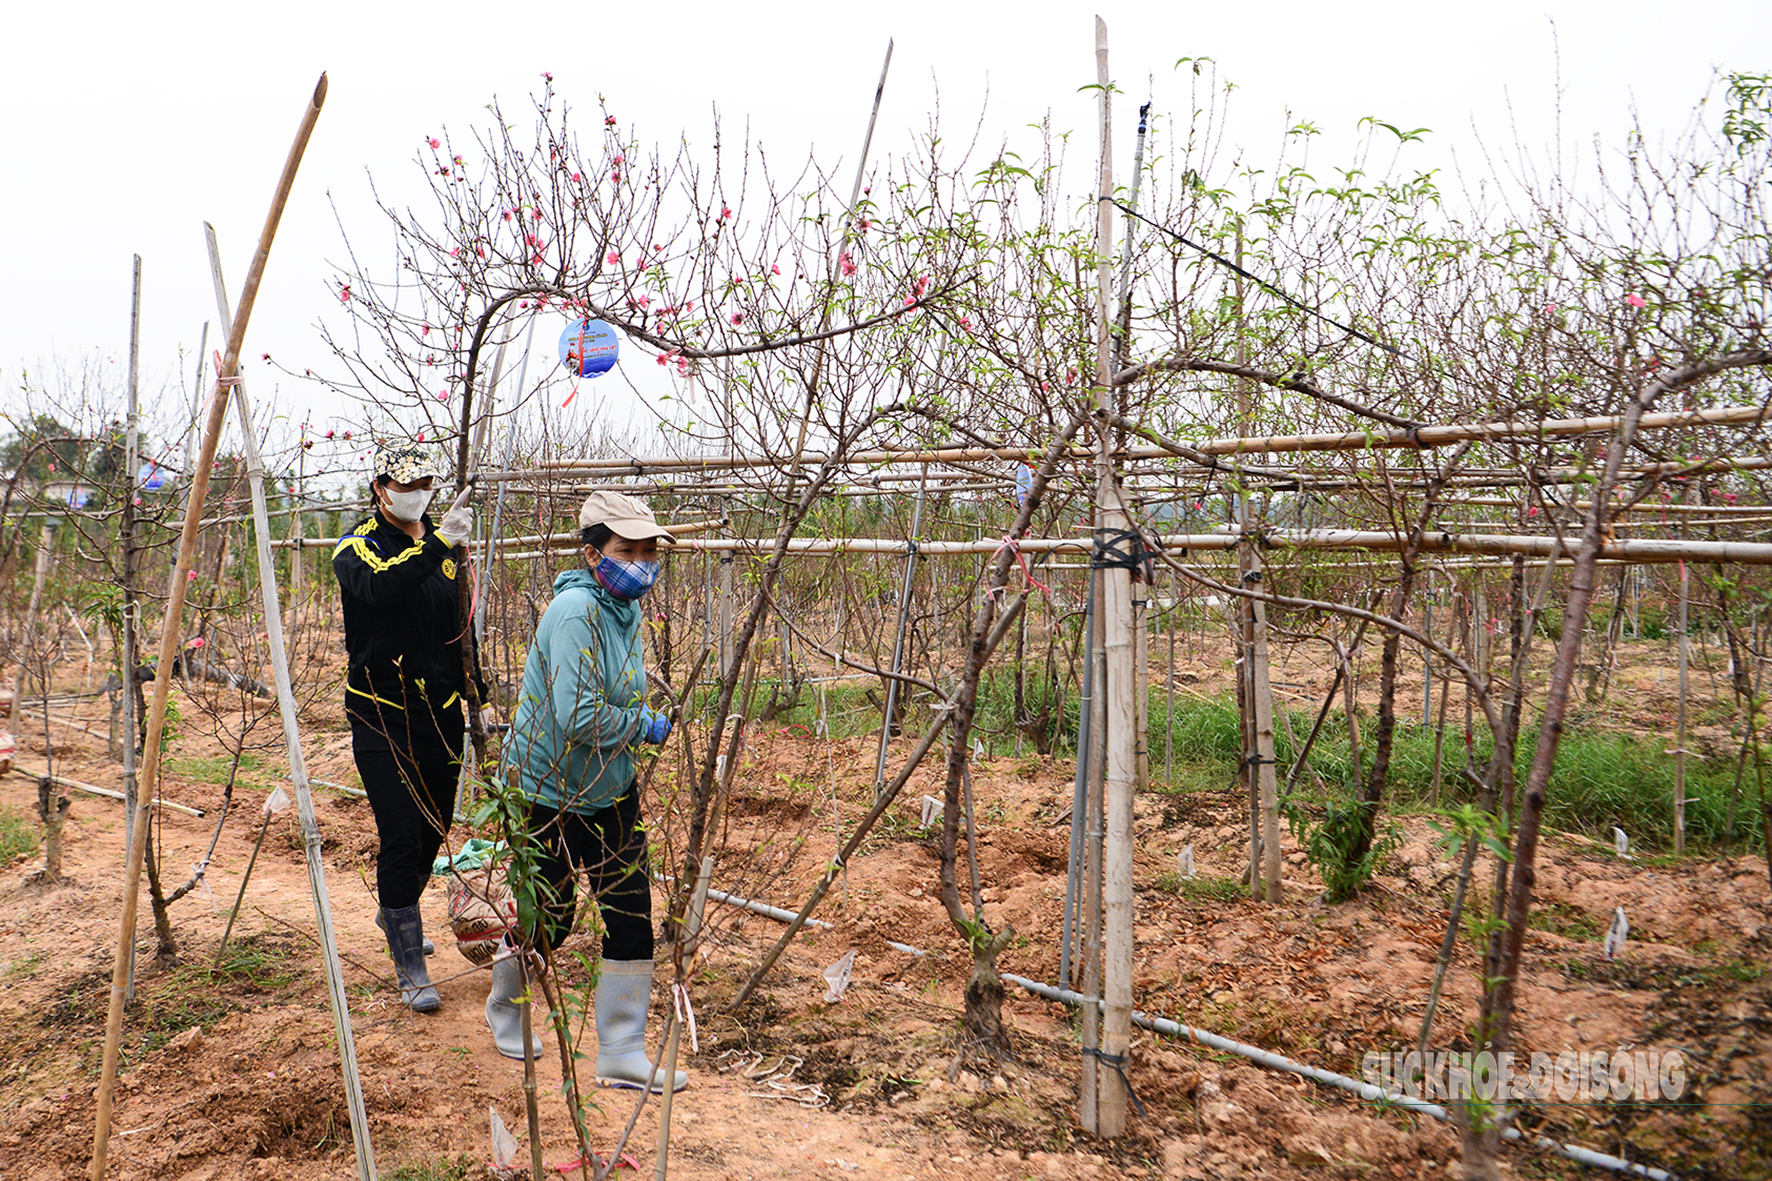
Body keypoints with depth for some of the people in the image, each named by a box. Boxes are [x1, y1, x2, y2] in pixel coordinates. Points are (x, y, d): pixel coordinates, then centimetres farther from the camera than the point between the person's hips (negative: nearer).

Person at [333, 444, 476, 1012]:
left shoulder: (443, 548, 8)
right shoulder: (357, 545, -8)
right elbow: (379, 587, -33)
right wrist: (438, 543, -45)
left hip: (440, 711, 6)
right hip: (383, 715, -5)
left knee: (436, 829, 17)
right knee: (400, 837, -7)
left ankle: (396, 913, 44)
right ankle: (409, 969, 3)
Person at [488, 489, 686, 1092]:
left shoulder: (627, 610, 3)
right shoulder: (577, 611, -25)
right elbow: (579, 718, -34)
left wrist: (642, 720, 6)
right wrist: (647, 726, -19)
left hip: (611, 790, 7)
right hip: (547, 793, -7)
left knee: (631, 918, 4)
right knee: (548, 922, 11)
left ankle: (623, 1056, 17)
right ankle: (505, 1005, 43)